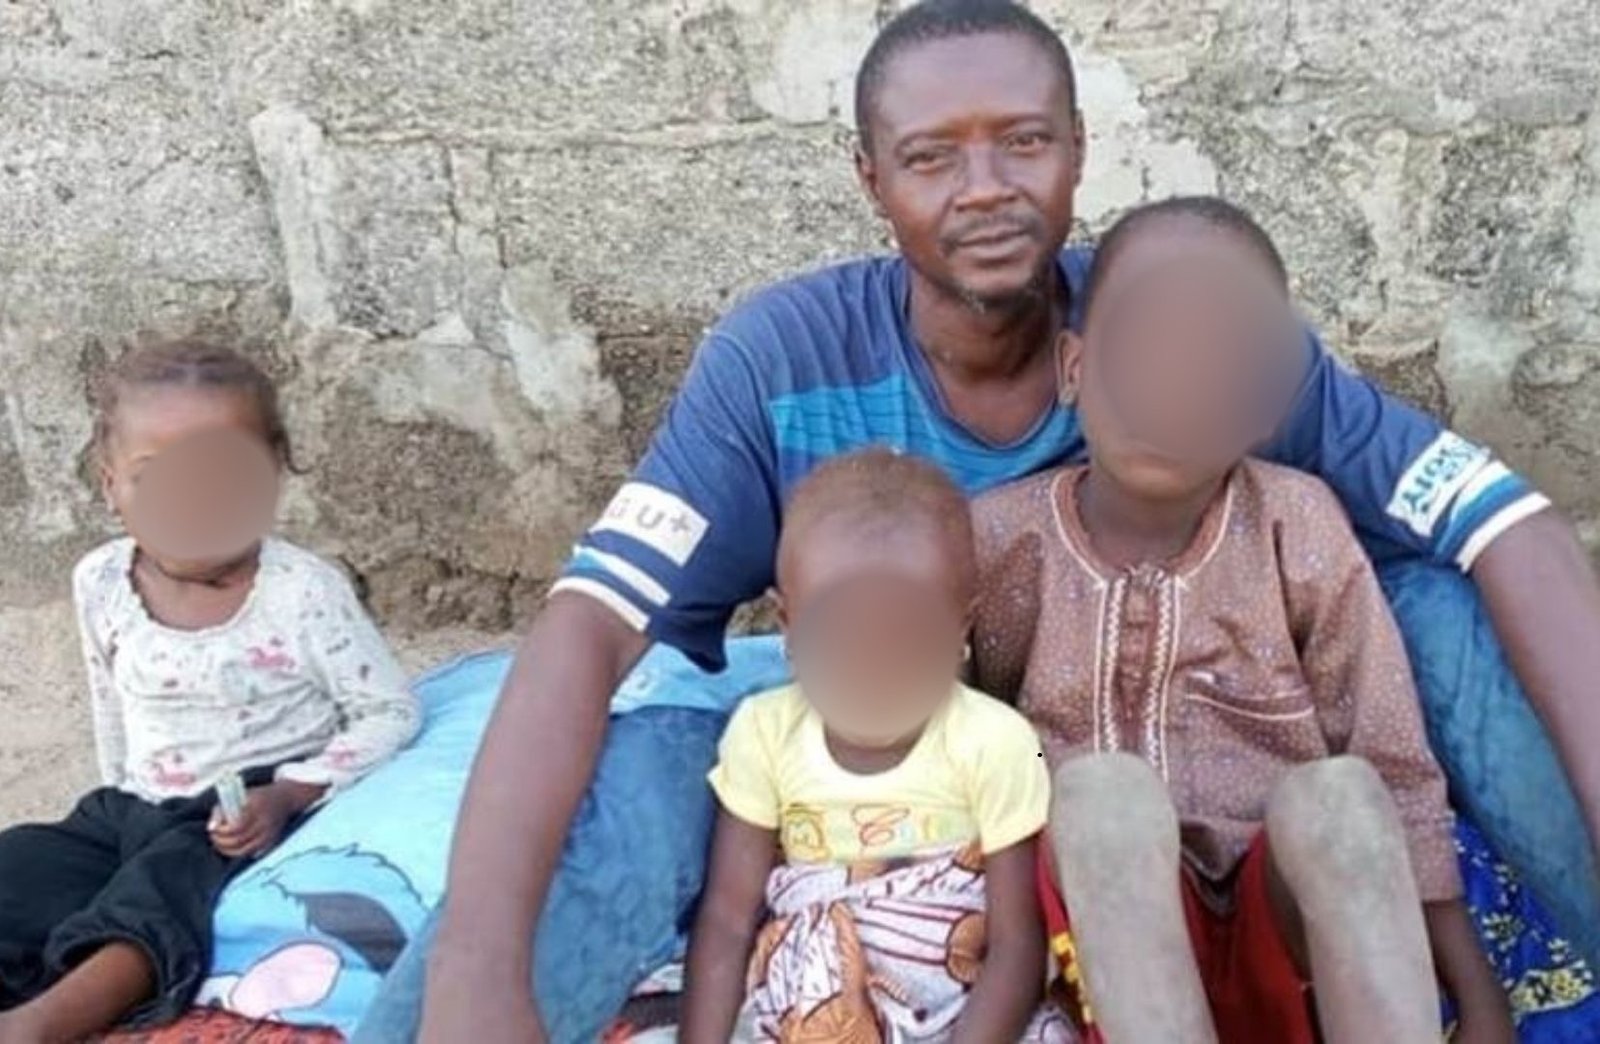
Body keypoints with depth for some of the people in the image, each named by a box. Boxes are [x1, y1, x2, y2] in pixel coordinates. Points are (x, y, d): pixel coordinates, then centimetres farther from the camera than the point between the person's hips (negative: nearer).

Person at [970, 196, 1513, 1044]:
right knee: (1101, 788, -32)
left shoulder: (1296, 527, -4)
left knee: (1335, 793, -32)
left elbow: (1396, 772, -2)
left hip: (1287, 913, 1)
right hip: (1108, 924, 0)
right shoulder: (1004, 538, -5)